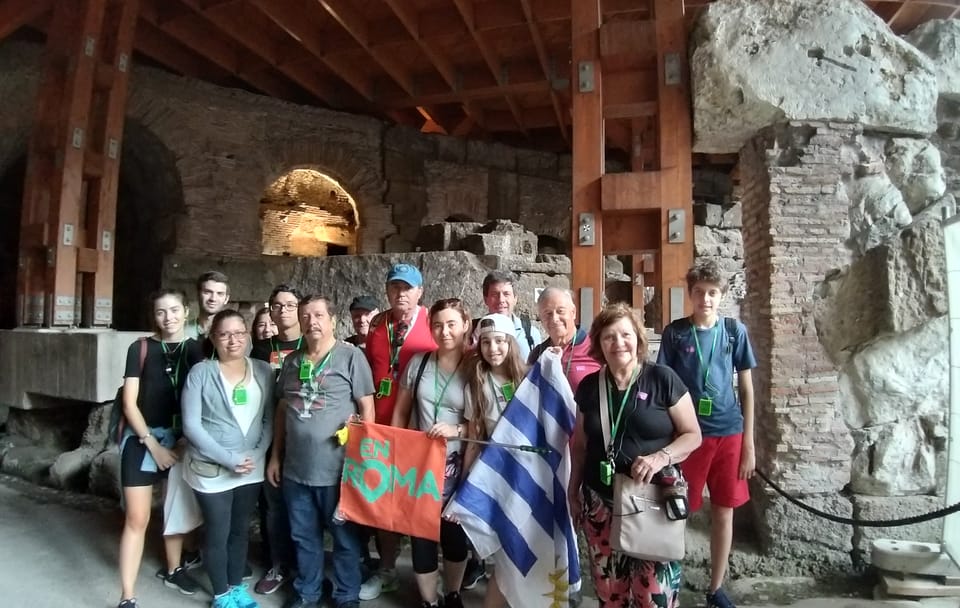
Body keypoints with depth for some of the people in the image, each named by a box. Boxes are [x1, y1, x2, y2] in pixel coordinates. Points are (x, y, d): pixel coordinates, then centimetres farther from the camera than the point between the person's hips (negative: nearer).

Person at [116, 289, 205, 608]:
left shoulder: (196, 350, -1)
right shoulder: (140, 348, -6)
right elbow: (130, 403, -7)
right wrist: (152, 444, -10)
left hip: (182, 439, 3)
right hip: (142, 438, -2)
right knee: (137, 519, -2)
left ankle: (173, 569, 37)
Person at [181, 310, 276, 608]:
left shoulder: (263, 371, -1)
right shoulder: (201, 372, -9)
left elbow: (270, 418, 2)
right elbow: (191, 425, -13)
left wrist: (257, 454, -12)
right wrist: (228, 459, -18)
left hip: (252, 469, 3)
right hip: (211, 469, -3)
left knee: (241, 530, 17)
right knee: (217, 534, 9)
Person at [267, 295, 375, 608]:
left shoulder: (351, 356, -8)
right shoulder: (291, 361, 9)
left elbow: (367, 407, -8)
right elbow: (283, 411, 15)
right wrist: (275, 456, 14)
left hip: (337, 468, -5)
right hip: (296, 468, 5)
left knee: (344, 537, 11)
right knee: (303, 536, 19)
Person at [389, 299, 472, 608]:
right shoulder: (418, 362, -1)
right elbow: (400, 411, 7)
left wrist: (456, 430, -20)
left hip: (455, 465, -1)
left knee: (455, 534, 14)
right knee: (421, 534, 8)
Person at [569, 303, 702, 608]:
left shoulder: (662, 379, -6)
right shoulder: (589, 386, 4)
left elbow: (692, 434, -3)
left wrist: (661, 457, -20)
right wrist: (573, 491, 16)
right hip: (600, 503, 3)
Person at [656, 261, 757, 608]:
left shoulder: (735, 331, 2)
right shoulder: (675, 332, -2)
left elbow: (746, 389, 5)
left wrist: (749, 443, 2)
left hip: (729, 433, 2)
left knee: (724, 513, 10)